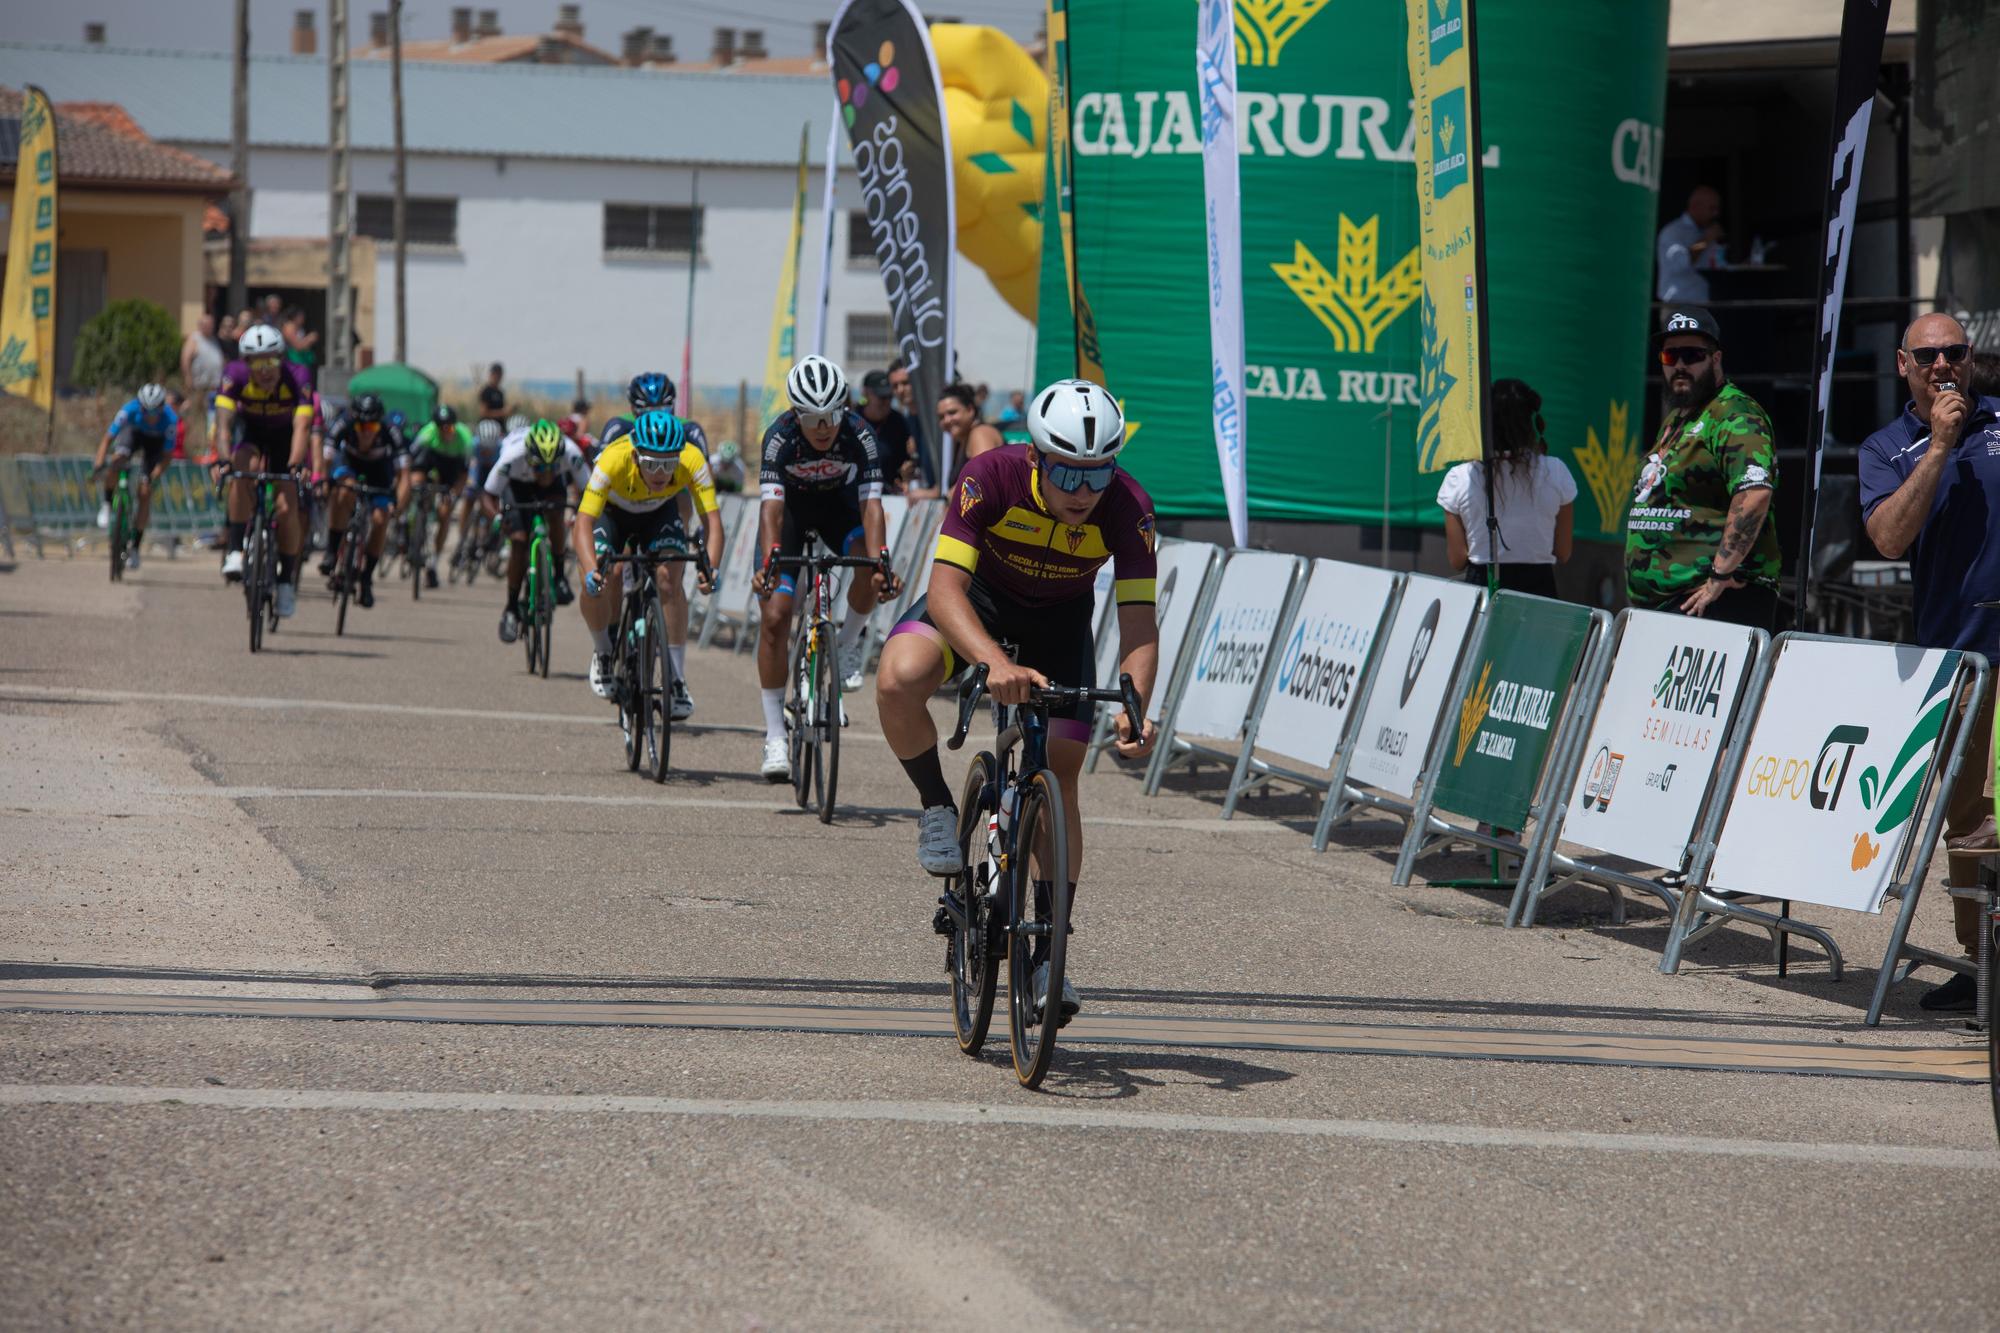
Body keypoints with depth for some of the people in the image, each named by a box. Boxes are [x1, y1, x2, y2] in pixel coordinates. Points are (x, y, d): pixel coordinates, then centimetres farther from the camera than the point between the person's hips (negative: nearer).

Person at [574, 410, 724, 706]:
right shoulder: (613, 460, -40)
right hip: (612, 511, -1)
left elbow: (712, 521, -36)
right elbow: (583, 522, -42)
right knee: (595, 584, -23)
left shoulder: (692, 460, -36)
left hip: (660, 513, 1)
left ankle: (677, 679, -16)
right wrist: (591, 570, -58)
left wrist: (711, 569, -54)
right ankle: (602, 653, 7)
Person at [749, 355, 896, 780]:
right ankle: (775, 737, -8)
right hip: (791, 505, -1)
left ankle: (849, 643, -1)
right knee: (775, 614, -14)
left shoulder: (860, 436, -29)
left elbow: (870, 504, -34)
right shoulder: (780, 437, -31)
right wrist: (768, 563, -53)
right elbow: (771, 507, -38)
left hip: (838, 503, 1)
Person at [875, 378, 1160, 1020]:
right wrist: (995, 663, -57)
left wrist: (1134, 707, -49)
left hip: (1062, 619, 2)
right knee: (898, 679, -32)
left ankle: (1047, 959, 4)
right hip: (978, 600, -2)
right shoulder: (991, 477, -34)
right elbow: (944, 590, -40)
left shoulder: (1127, 508, -29)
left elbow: (1139, 624, -30)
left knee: (1058, 775, -5)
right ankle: (937, 808, -5)